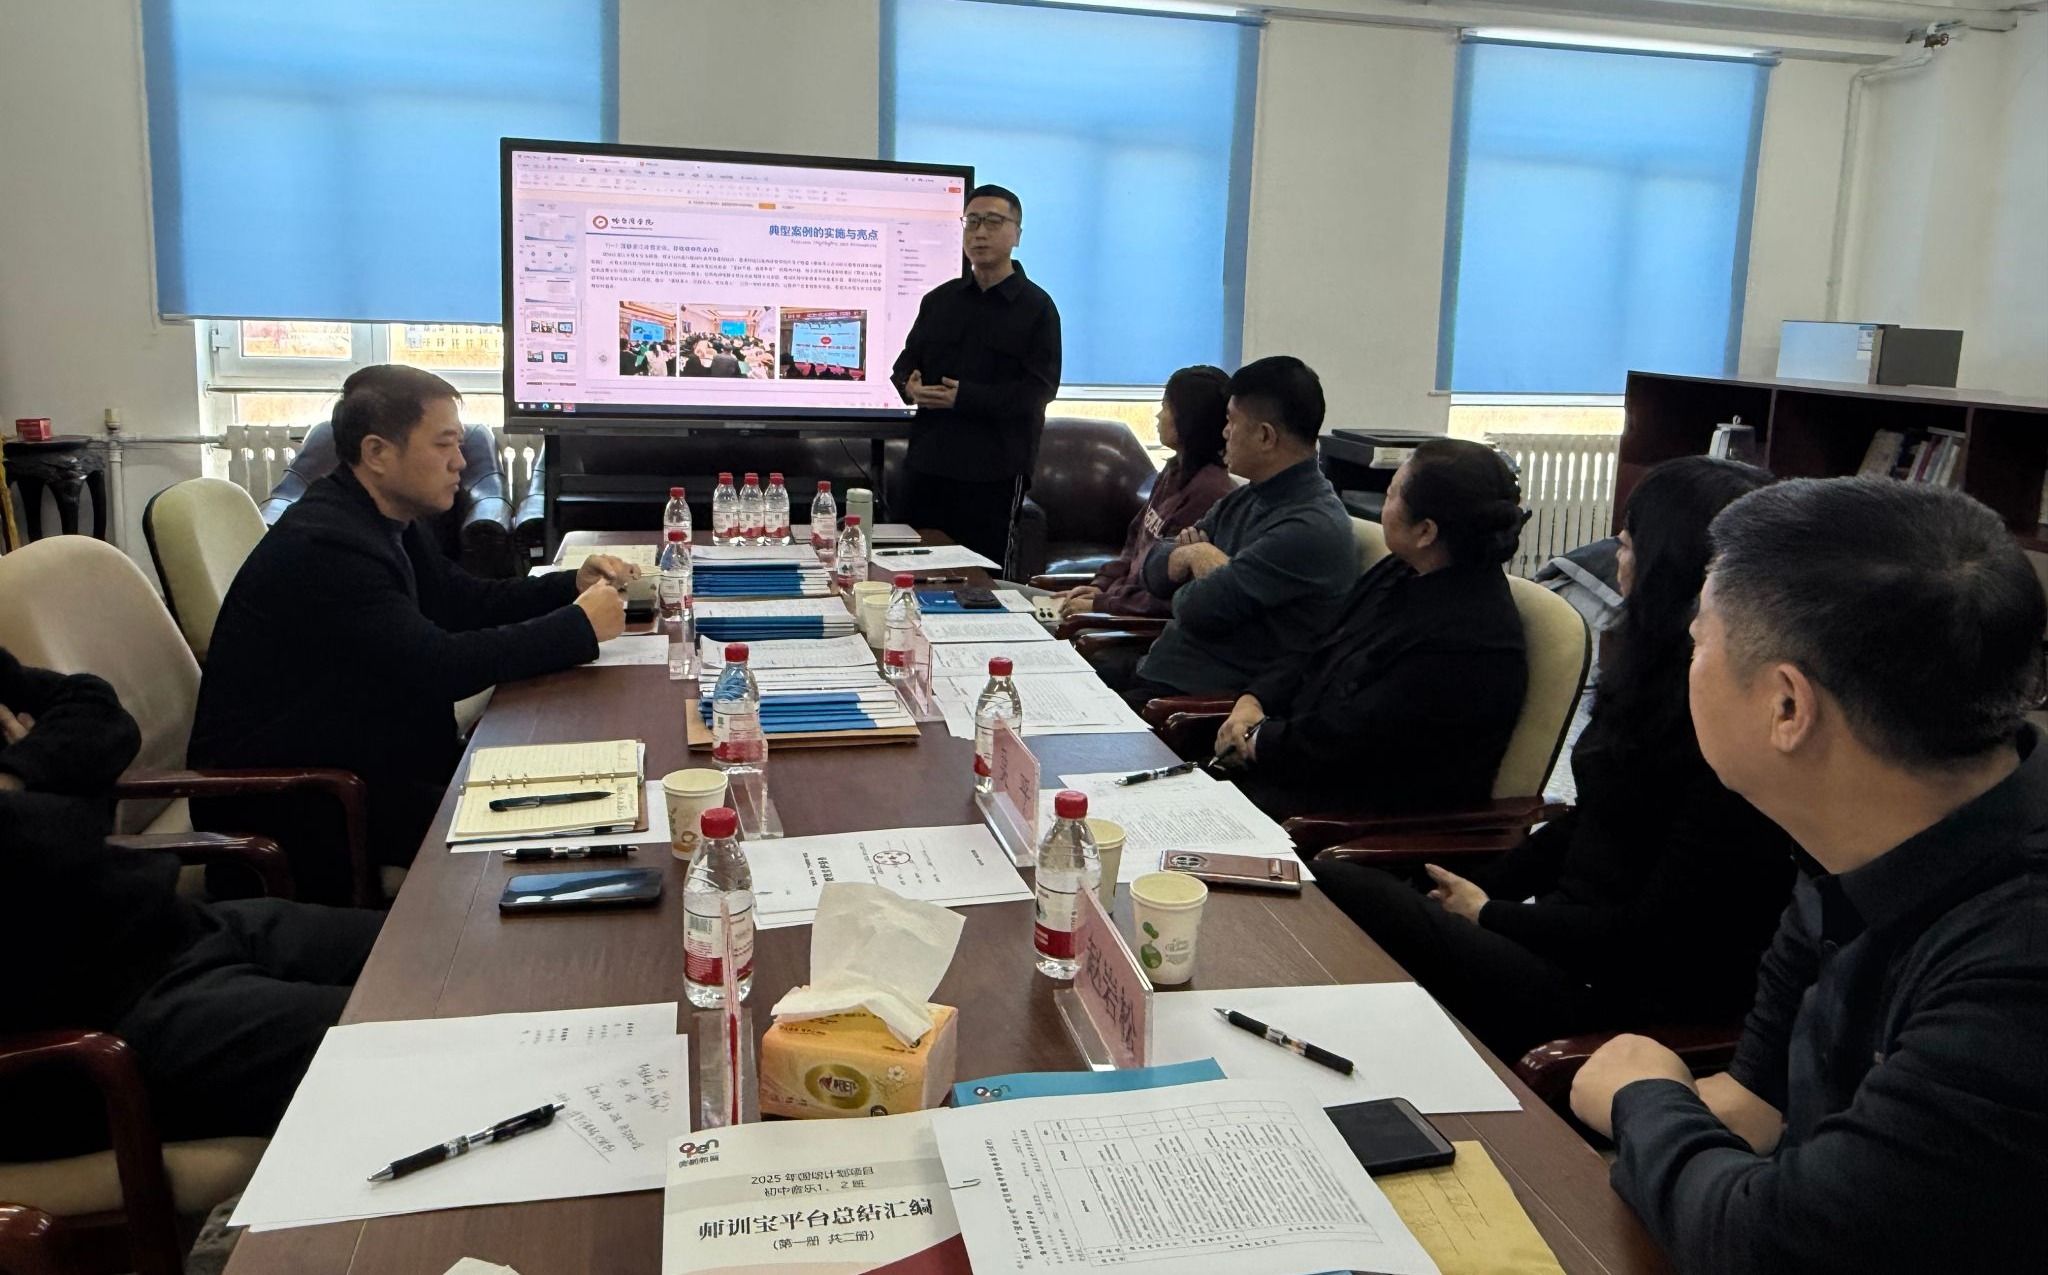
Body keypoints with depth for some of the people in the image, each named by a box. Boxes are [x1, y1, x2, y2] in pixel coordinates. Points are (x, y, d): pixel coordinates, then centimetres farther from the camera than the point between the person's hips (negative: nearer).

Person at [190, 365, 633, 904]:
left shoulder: (381, 519, 6)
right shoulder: (325, 544, -25)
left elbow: (464, 601, 14)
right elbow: (439, 667, -30)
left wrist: (573, 586, -2)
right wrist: (579, 627, -22)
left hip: (347, 755, 10)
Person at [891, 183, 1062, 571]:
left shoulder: (1036, 306, -1)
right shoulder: (939, 299, 15)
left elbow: (1039, 388, -10)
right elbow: (906, 364, 18)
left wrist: (964, 398, -19)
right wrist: (910, 386, -7)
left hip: (995, 470, -5)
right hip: (928, 460, 5)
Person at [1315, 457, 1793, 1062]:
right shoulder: (1662, 679, 9)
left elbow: (1655, 936, -17)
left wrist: (1488, 914, -6)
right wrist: (1476, 890, 6)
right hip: (1575, 935, 9)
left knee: (1335, 891, -23)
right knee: (1326, 883, -10)